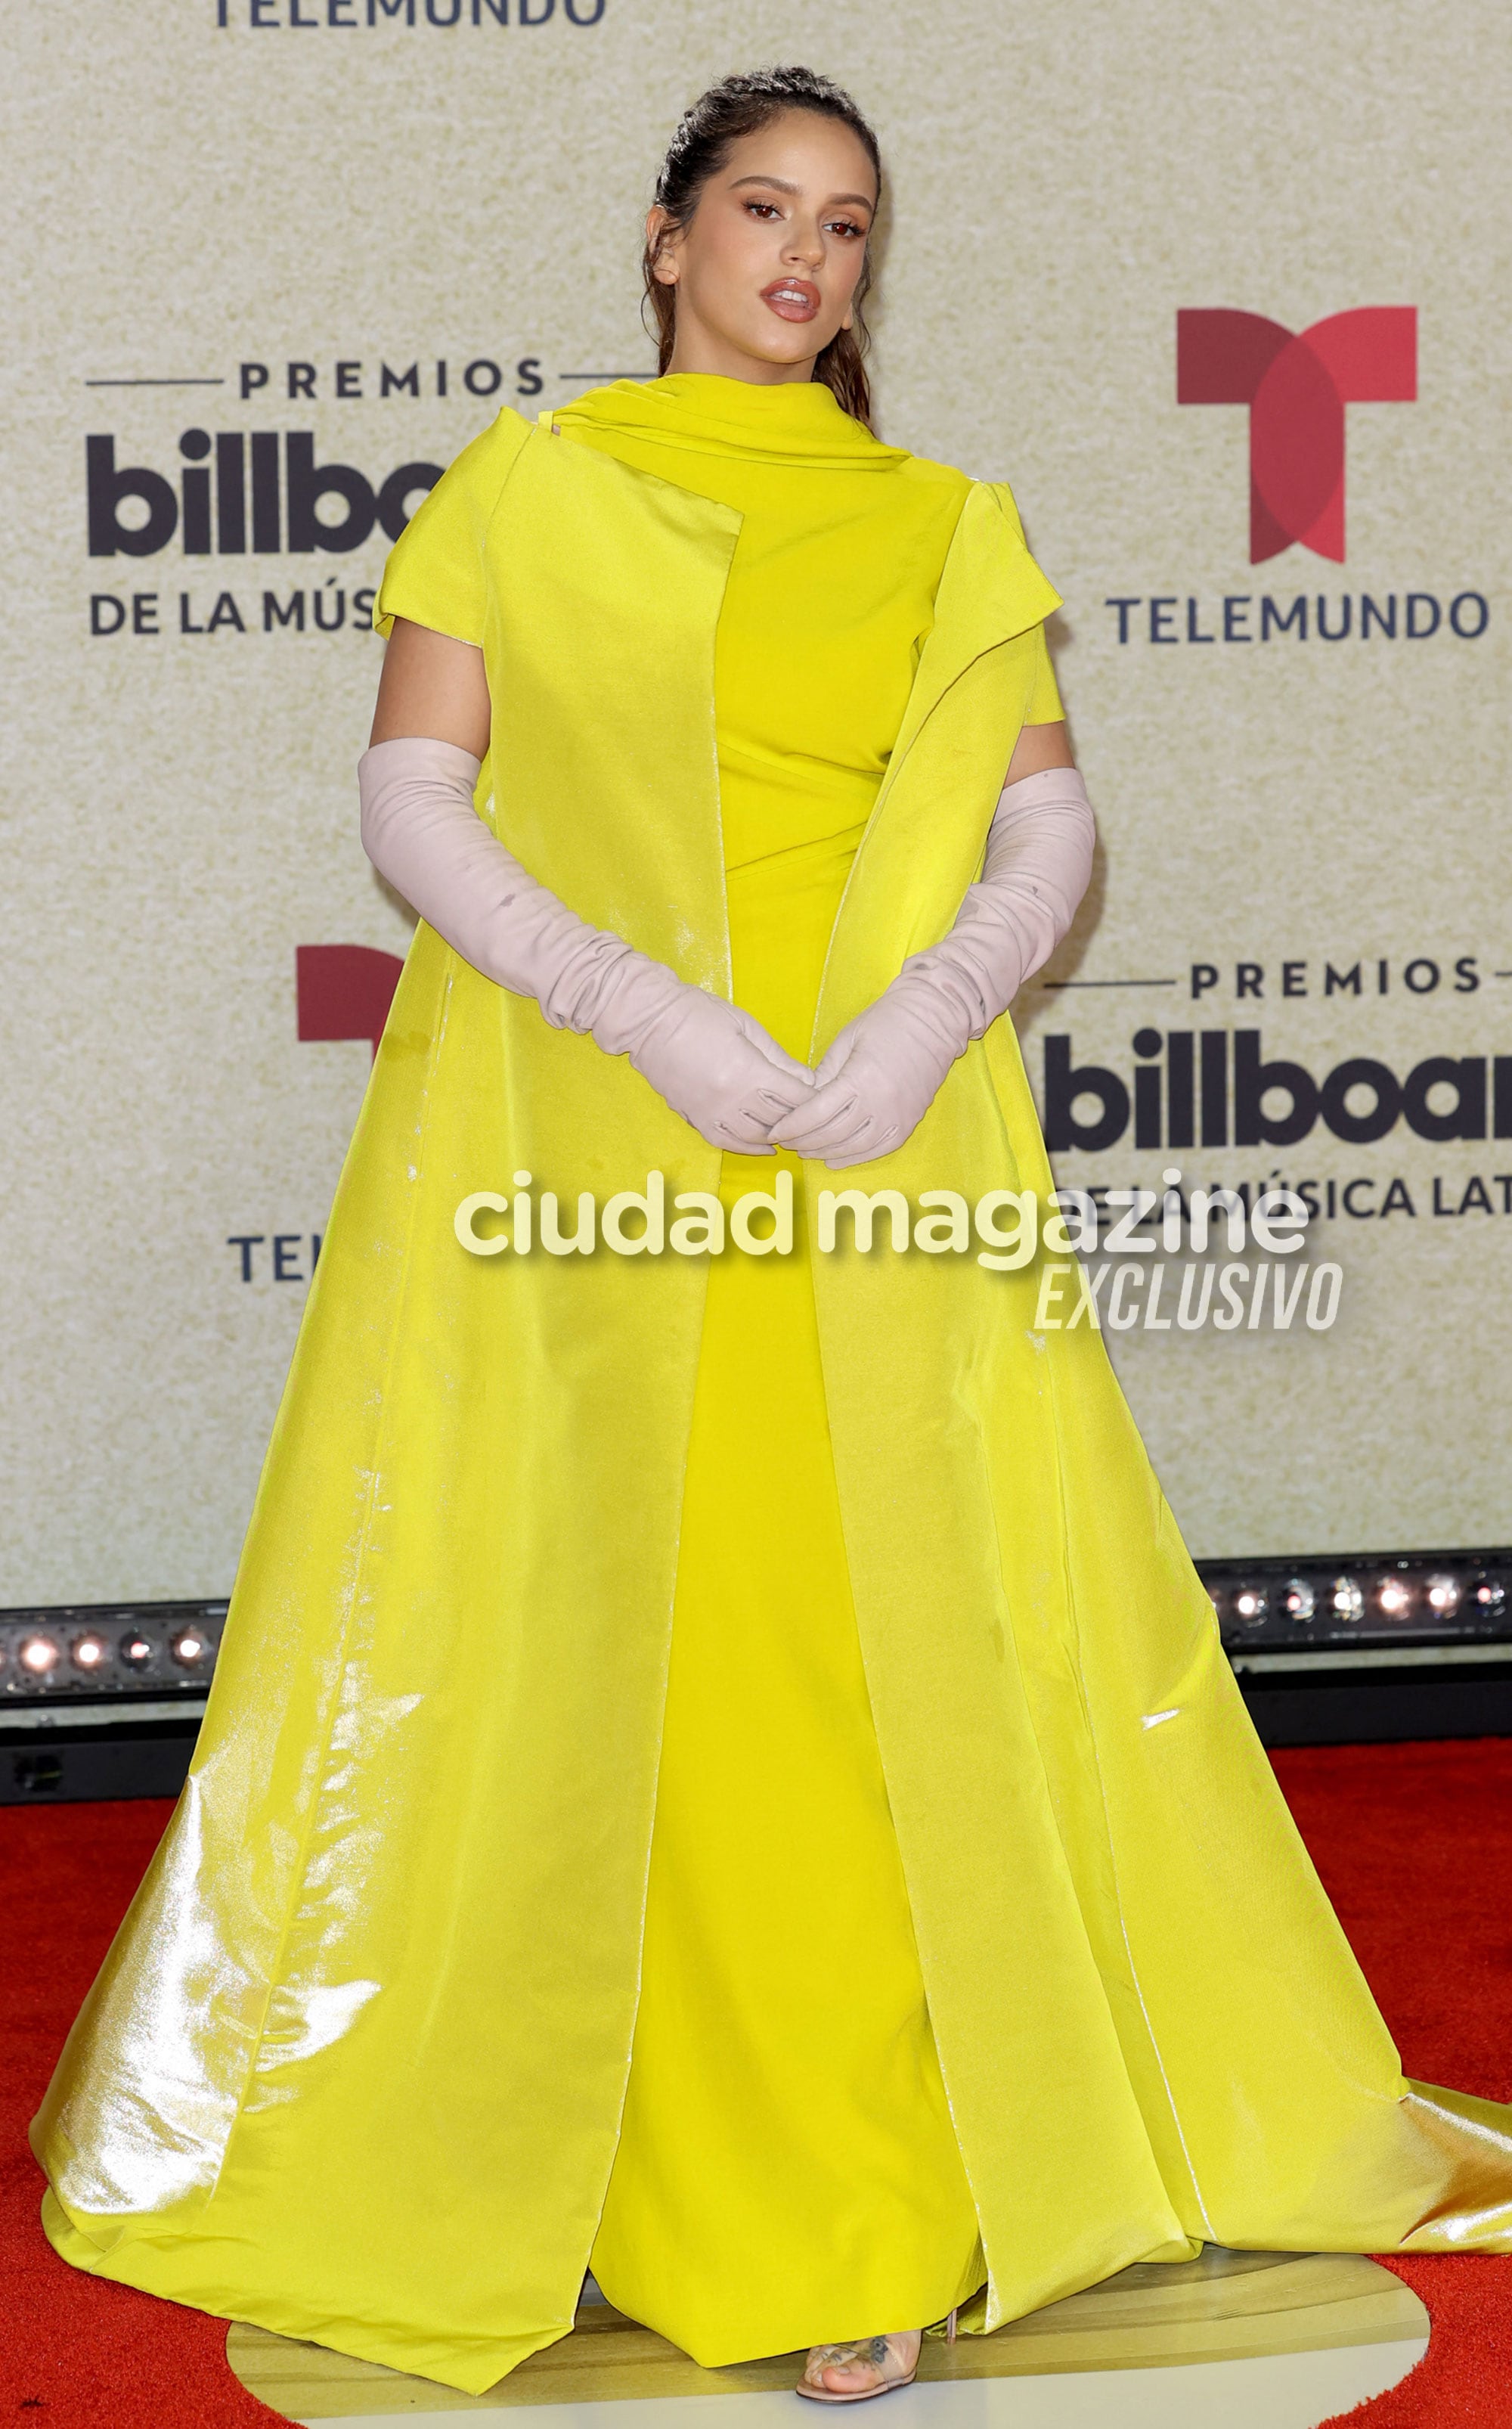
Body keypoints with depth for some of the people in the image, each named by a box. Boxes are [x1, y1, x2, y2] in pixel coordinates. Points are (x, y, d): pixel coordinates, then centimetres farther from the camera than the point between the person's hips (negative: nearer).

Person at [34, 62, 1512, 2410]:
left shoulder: (950, 528, 15)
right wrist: (648, 1012, -14)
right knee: (588, 1651, 0)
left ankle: (863, 2215, 6)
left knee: (880, 1658, -2)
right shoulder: (524, 487, 9)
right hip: (572, 1146, -1)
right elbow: (412, 797, -1)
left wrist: (933, 1007, -13)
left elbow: (1047, 822, 7)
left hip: (886, 1155, 1)